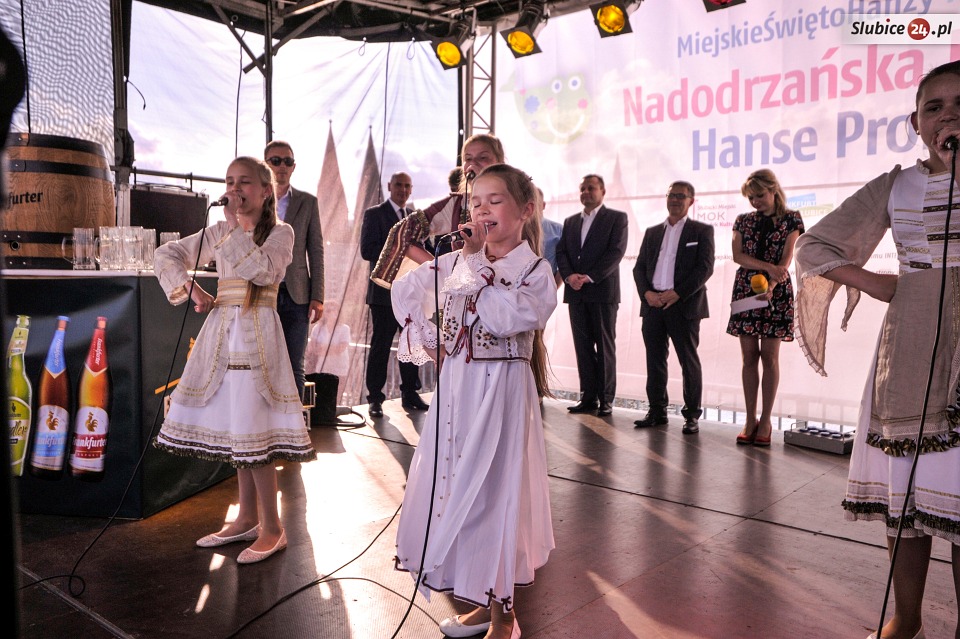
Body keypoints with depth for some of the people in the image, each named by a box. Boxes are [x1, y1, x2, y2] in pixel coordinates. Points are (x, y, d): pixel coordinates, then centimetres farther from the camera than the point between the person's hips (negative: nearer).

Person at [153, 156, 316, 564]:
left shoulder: (280, 232, -1)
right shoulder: (220, 232, 13)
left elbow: (263, 270, -19)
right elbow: (167, 255, 15)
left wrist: (236, 225, -16)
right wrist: (188, 288, 0)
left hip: (256, 334, -6)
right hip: (221, 331, 6)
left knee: (253, 431, -9)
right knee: (235, 430, 10)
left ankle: (272, 529, 3)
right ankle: (247, 519, 23)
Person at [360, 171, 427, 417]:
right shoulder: (374, 214, 0)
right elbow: (367, 250, -10)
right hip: (385, 292, -5)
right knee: (381, 346, -1)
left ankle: (410, 394, 19)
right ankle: (375, 399, 6)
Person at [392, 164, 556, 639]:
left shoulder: (535, 271, -9)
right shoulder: (457, 260, 7)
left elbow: (504, 319, -26)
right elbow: (405, 290, 19)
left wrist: (477, 262, -19)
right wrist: (426, 342, 10)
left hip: (501, 393, -6)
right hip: (454, 390, 6)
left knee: (493, 490, 0)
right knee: (450, 488, 12)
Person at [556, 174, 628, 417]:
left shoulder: (616, 218, 3)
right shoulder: (570, 221, 19)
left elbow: (616, 251, -8)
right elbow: (561, 252, 10)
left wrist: (589, 277, -16)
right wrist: (569, 276, -9)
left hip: (602, 290, -4)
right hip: (576, 292, 5)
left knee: (605, 346, 0)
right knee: (583, 346, 4)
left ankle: (606, 398, 5)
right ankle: (588, 397, 9)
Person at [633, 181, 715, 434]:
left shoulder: (702, 231, 5)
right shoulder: (652, 232, 18)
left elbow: (705, 268, -5)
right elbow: (639, 267, 13)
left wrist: (677, 293, -15)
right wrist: (647, 292, -5)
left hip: (684, 305, -4)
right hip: (653, 304, 4)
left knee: (689, 360, 1)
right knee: (655, 359, 7)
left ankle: (692, 415, 9)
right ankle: (657, 411, 17)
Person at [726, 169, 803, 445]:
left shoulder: (790, 219, 3)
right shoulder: (743, 221, 11)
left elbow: (786, 259, -6)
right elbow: (737, 255, -1)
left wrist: (770, 286, -23)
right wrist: (768, 267, -16)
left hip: (776, 291, -3)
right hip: (745, 289, 3)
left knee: (769, 356, -2)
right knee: (749, 356, 2)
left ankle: (766, 420, 4)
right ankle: (750, 418, 7)